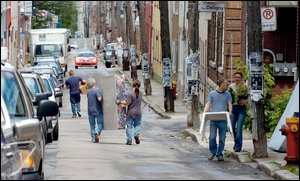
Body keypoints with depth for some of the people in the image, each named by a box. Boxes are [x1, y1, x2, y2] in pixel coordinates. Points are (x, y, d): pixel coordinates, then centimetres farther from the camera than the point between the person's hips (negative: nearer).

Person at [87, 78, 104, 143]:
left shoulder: (88, 92, 8)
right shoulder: (97, 90, -11)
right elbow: (99, 99, -23)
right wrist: (102, 97, -1)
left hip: (90, 110, 5)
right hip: (98, 110, -5)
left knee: (92, 125, 10)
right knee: (100, 124, 2)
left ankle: (93, 139, 7)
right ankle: (97, 132, -25)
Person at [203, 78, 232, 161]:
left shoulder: (227, 94, 12)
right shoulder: (212, 94, 9)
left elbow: (229, 104, 5)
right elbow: (208, 104, 5)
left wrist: (230, 112, -15)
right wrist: (205, 112, -12)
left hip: (223, 119, 1)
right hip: (213, 119, -1)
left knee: (222, 138, 1)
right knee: (212, 137, -6)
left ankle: (219, 154, 10)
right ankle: (213, 152, 12)